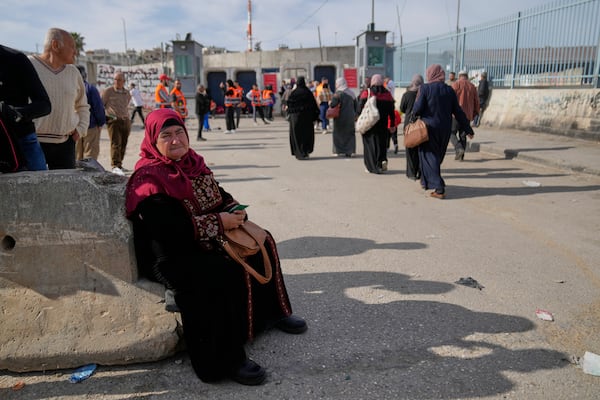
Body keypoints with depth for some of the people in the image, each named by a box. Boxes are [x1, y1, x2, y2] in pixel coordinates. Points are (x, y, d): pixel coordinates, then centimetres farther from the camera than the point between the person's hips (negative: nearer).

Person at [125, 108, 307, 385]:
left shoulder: (192, 163, 8)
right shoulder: (149, 179, -17)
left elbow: (219, 195, 15)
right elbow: (171, 231, -27)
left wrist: (235, 210, -8)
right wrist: (219, 222, -25)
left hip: (211, 240, 9)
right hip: (170, 256, -9)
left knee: (261, 242, 9)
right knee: (223, 274, -33)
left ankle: (272, 312, 24)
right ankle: (225, 360, -19)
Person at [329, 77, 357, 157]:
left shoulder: (338, 93, -11)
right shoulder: (351, 93, 7)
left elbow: (332, 104, -22)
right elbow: (356, 105, 10)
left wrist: (330, 103, 0)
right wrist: (355, 115, 17)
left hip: (340, 117, -5)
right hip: (350, 117, 5)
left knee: (339, 133, 6)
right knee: (350, 134, 11)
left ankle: (341, 151, 4)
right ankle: (349, 151, 10)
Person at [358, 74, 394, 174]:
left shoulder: (366, 93, -5)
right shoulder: (387, 94, 4)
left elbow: (360, 108, -8)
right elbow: (391, 111, 5)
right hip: (382, 125, 3)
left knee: (370, 143, 3)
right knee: (381, 143, 16)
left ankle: (372, 166, 0)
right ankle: (383, 160, -4)